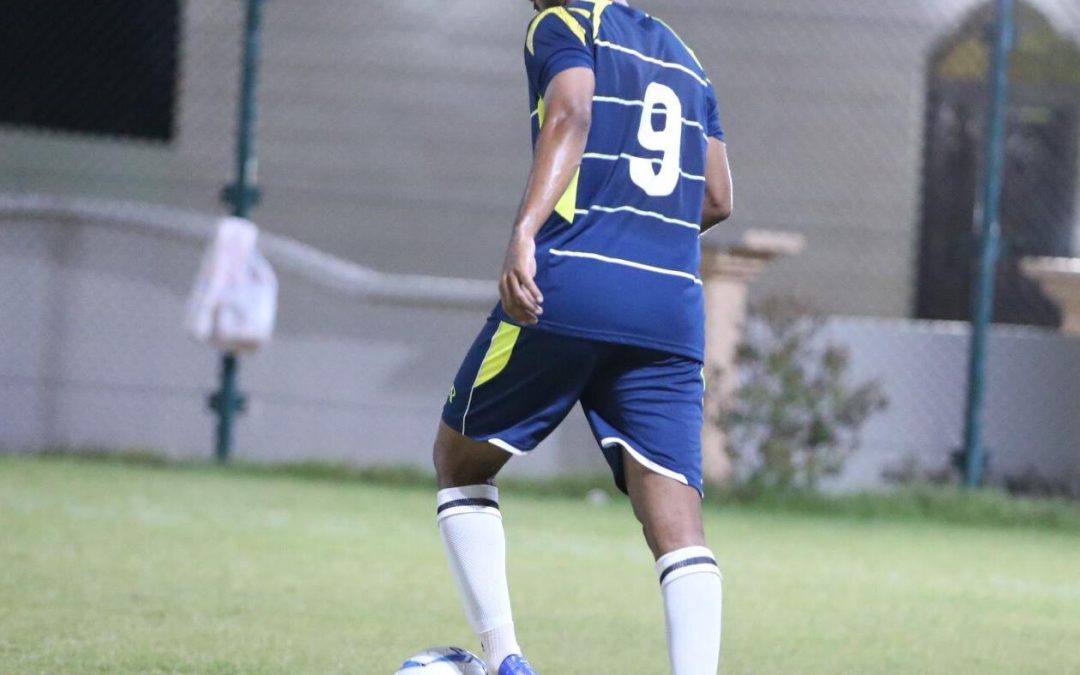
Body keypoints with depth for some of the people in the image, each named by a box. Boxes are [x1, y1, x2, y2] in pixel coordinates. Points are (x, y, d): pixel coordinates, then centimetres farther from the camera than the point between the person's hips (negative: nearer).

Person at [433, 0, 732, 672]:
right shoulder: (686, 59, 23)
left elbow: (571, 117, -15)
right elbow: (717, 199, 22)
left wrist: (526, 231, -28)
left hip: (570, 289, -5)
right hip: (673, 306, 5)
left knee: (460, 460, 16)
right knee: (676, 515, -3)